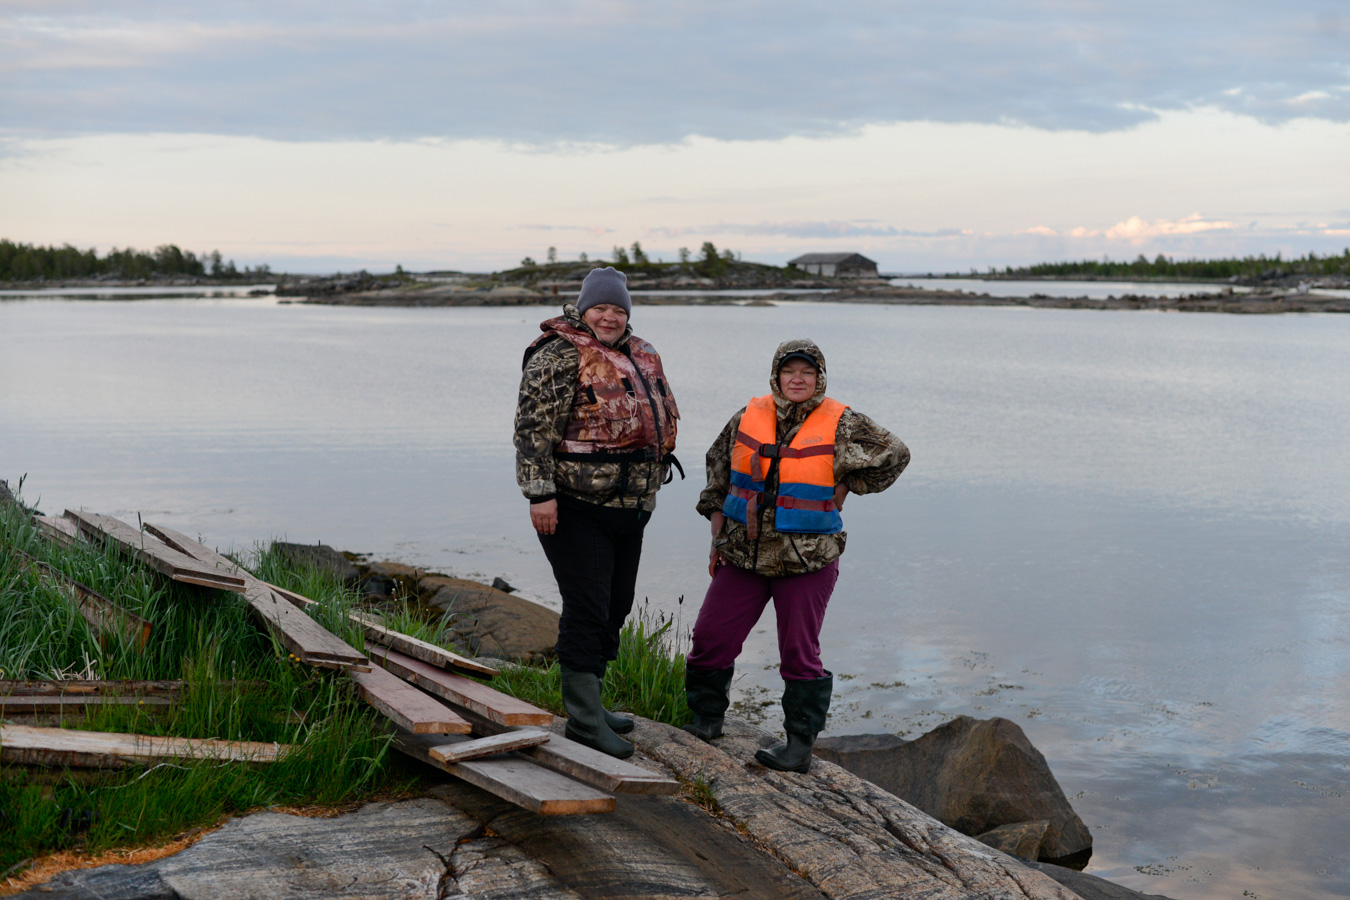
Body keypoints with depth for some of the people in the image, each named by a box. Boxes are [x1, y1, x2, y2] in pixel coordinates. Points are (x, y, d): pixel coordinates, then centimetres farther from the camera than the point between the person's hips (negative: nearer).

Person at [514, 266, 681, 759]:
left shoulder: (642, 357, 15)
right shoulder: (558, 356, -10)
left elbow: (659, 418, 28)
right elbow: (533, 426, -16)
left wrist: (651, 481, 27)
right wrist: (540, 492, -21)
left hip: (629, 505, 8)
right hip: (575, 504, -8)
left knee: (614, 607, 13)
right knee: (587, 608, -9)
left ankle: (588, 701, 26)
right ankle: (584, 718, -3)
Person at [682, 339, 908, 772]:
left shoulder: (841, 424, -4)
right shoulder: (749, 417, 5)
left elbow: (894, 455, 2)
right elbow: (718, 472, 15)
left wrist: (841, 492, 0)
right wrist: (717, 537, 13)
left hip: (807, 559, -3)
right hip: (743, 556, 4)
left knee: (799, 652, 0)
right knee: (711, 636, 4)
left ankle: (800, 745, 8)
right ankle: (705, 719, 23)